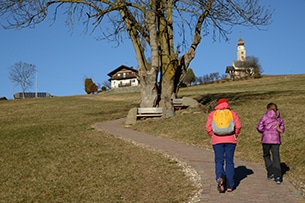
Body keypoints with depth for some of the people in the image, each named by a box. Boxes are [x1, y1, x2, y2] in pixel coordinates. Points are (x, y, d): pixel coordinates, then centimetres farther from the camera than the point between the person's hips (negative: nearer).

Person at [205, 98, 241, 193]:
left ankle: (220, 177, -26)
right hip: (230, 140, 0)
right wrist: (235, 135, 10)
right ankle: (230, 185, 7)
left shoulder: (212, 114, 8)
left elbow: (208, 127, -2)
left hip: (217, 140, 0)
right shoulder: (232, 113, 9)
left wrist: (212, 136, 9)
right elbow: (238, 126, -3)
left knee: (219, 161, 3)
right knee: (229, 162, 7)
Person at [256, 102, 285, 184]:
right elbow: (282, 129, 12)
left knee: (266, 156, 16)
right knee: (276, 157, 1)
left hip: (266, 139, -2)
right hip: (276, 139, 3)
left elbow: (259, 128, -6)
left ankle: (271, 173, 14)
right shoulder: (279, 118, 5)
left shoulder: (265, 117, -7)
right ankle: (278, 176, -9)